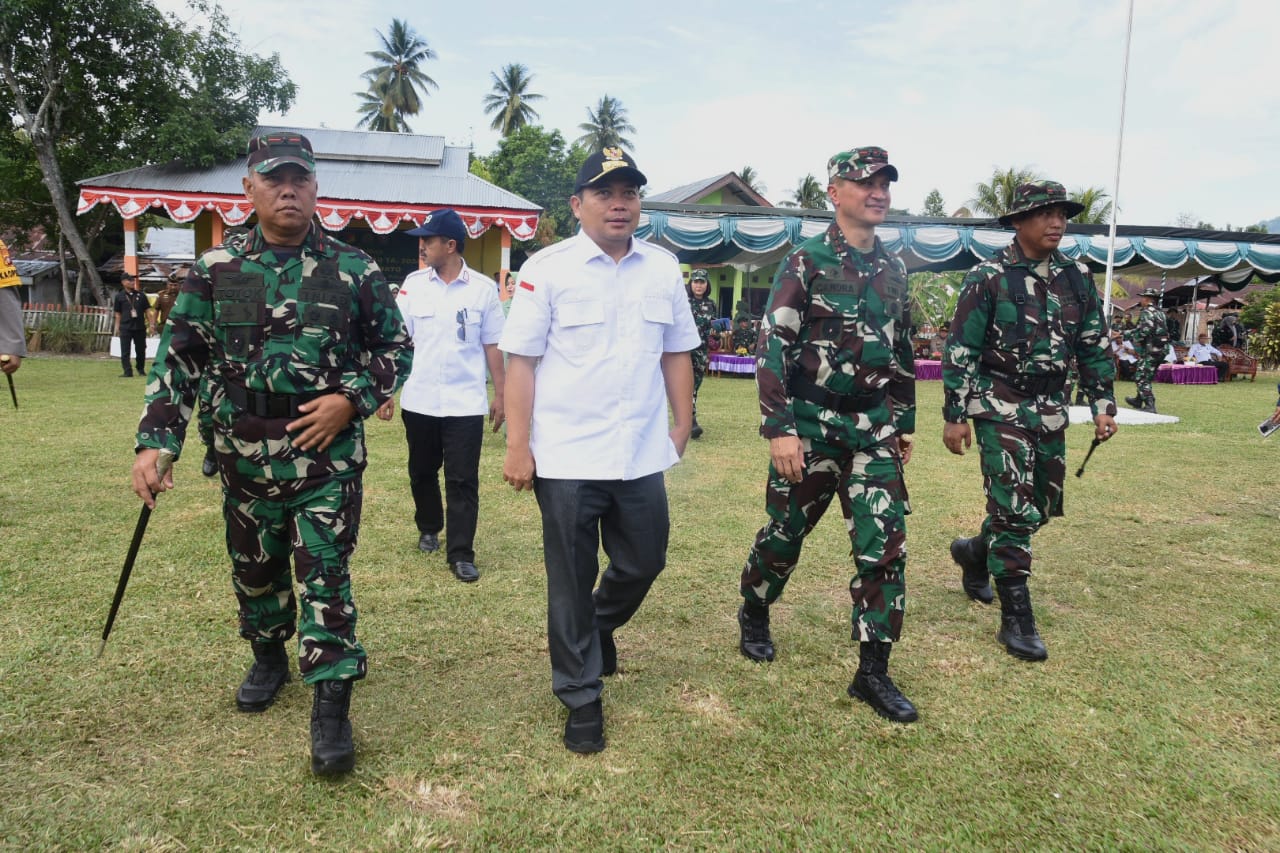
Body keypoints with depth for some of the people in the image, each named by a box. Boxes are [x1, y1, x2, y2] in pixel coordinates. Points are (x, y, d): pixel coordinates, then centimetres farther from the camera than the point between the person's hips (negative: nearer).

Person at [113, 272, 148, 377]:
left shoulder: (140, 295, 8)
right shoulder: (119, 296, 3)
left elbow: (146, 310, 11)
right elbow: (118, 313, 6)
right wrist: (117, 327, 1)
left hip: (140, 327, 2)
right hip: (125, 328, -1)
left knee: (141, 350, 8)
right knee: (125, 351, -3)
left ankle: (141, 370, 21)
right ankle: (127, 371, -2)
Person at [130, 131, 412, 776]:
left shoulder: (354, 270, -3)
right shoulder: (216, 270, 0)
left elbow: (396, 348, 3)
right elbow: (178, 359, 1)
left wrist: (351, 399, -12)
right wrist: (154, 443, -8)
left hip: (328, 457, -2)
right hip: (245, 457, 3)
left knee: (325, 577, -2)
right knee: (254, 571, 18)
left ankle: (331, 708, 6)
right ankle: (269, 658, 44)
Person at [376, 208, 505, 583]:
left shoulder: (483, 288, -3)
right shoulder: (413, 284, 1)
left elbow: (492, 346, 2)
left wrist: (499, 395, 3)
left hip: (466, 402, -2)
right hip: (418, 400, 3)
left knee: (463, 480, 0)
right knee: (422, 472, 17)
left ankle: (461, 554, 8)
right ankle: (429, 529, 39)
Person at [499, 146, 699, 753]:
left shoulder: (664, 268, 7)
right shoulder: (547, 268, -6)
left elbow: (676, 353, 13)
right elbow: (520, 361, -7)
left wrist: (683, 425, 10)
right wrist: (517, 448, -11)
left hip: (642, 455, 4)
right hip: (566, 458, -4)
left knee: (643, 563, 15)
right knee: (571, 583, 8)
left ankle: (601, 624, 47)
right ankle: (581, 698, 25)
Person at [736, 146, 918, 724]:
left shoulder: (893, 268, 9)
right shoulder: (806, 262, -8)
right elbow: (772, 348, -14)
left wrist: (904, 421, 18)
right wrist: (779, 428, -19)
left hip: (874, 429, 5)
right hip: (812, 425, -4)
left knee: (885, 544, -2)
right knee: (785, 534, 10)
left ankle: (873, 671, 9)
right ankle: (753, 617, 38)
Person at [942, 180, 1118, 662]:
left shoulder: (1077, 279, 8)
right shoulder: (989, 278, -8)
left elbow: (1095, 347, 14)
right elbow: (961, 350, -8)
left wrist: (1103, 404, 6)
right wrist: (954, 416, -11)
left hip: (1051, 408, 6)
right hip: (1001, 406, -6)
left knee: (1041, 506, 13)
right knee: (1014, 509, -8)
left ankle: (975, 551, 39)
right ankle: (1017, 621, 0)